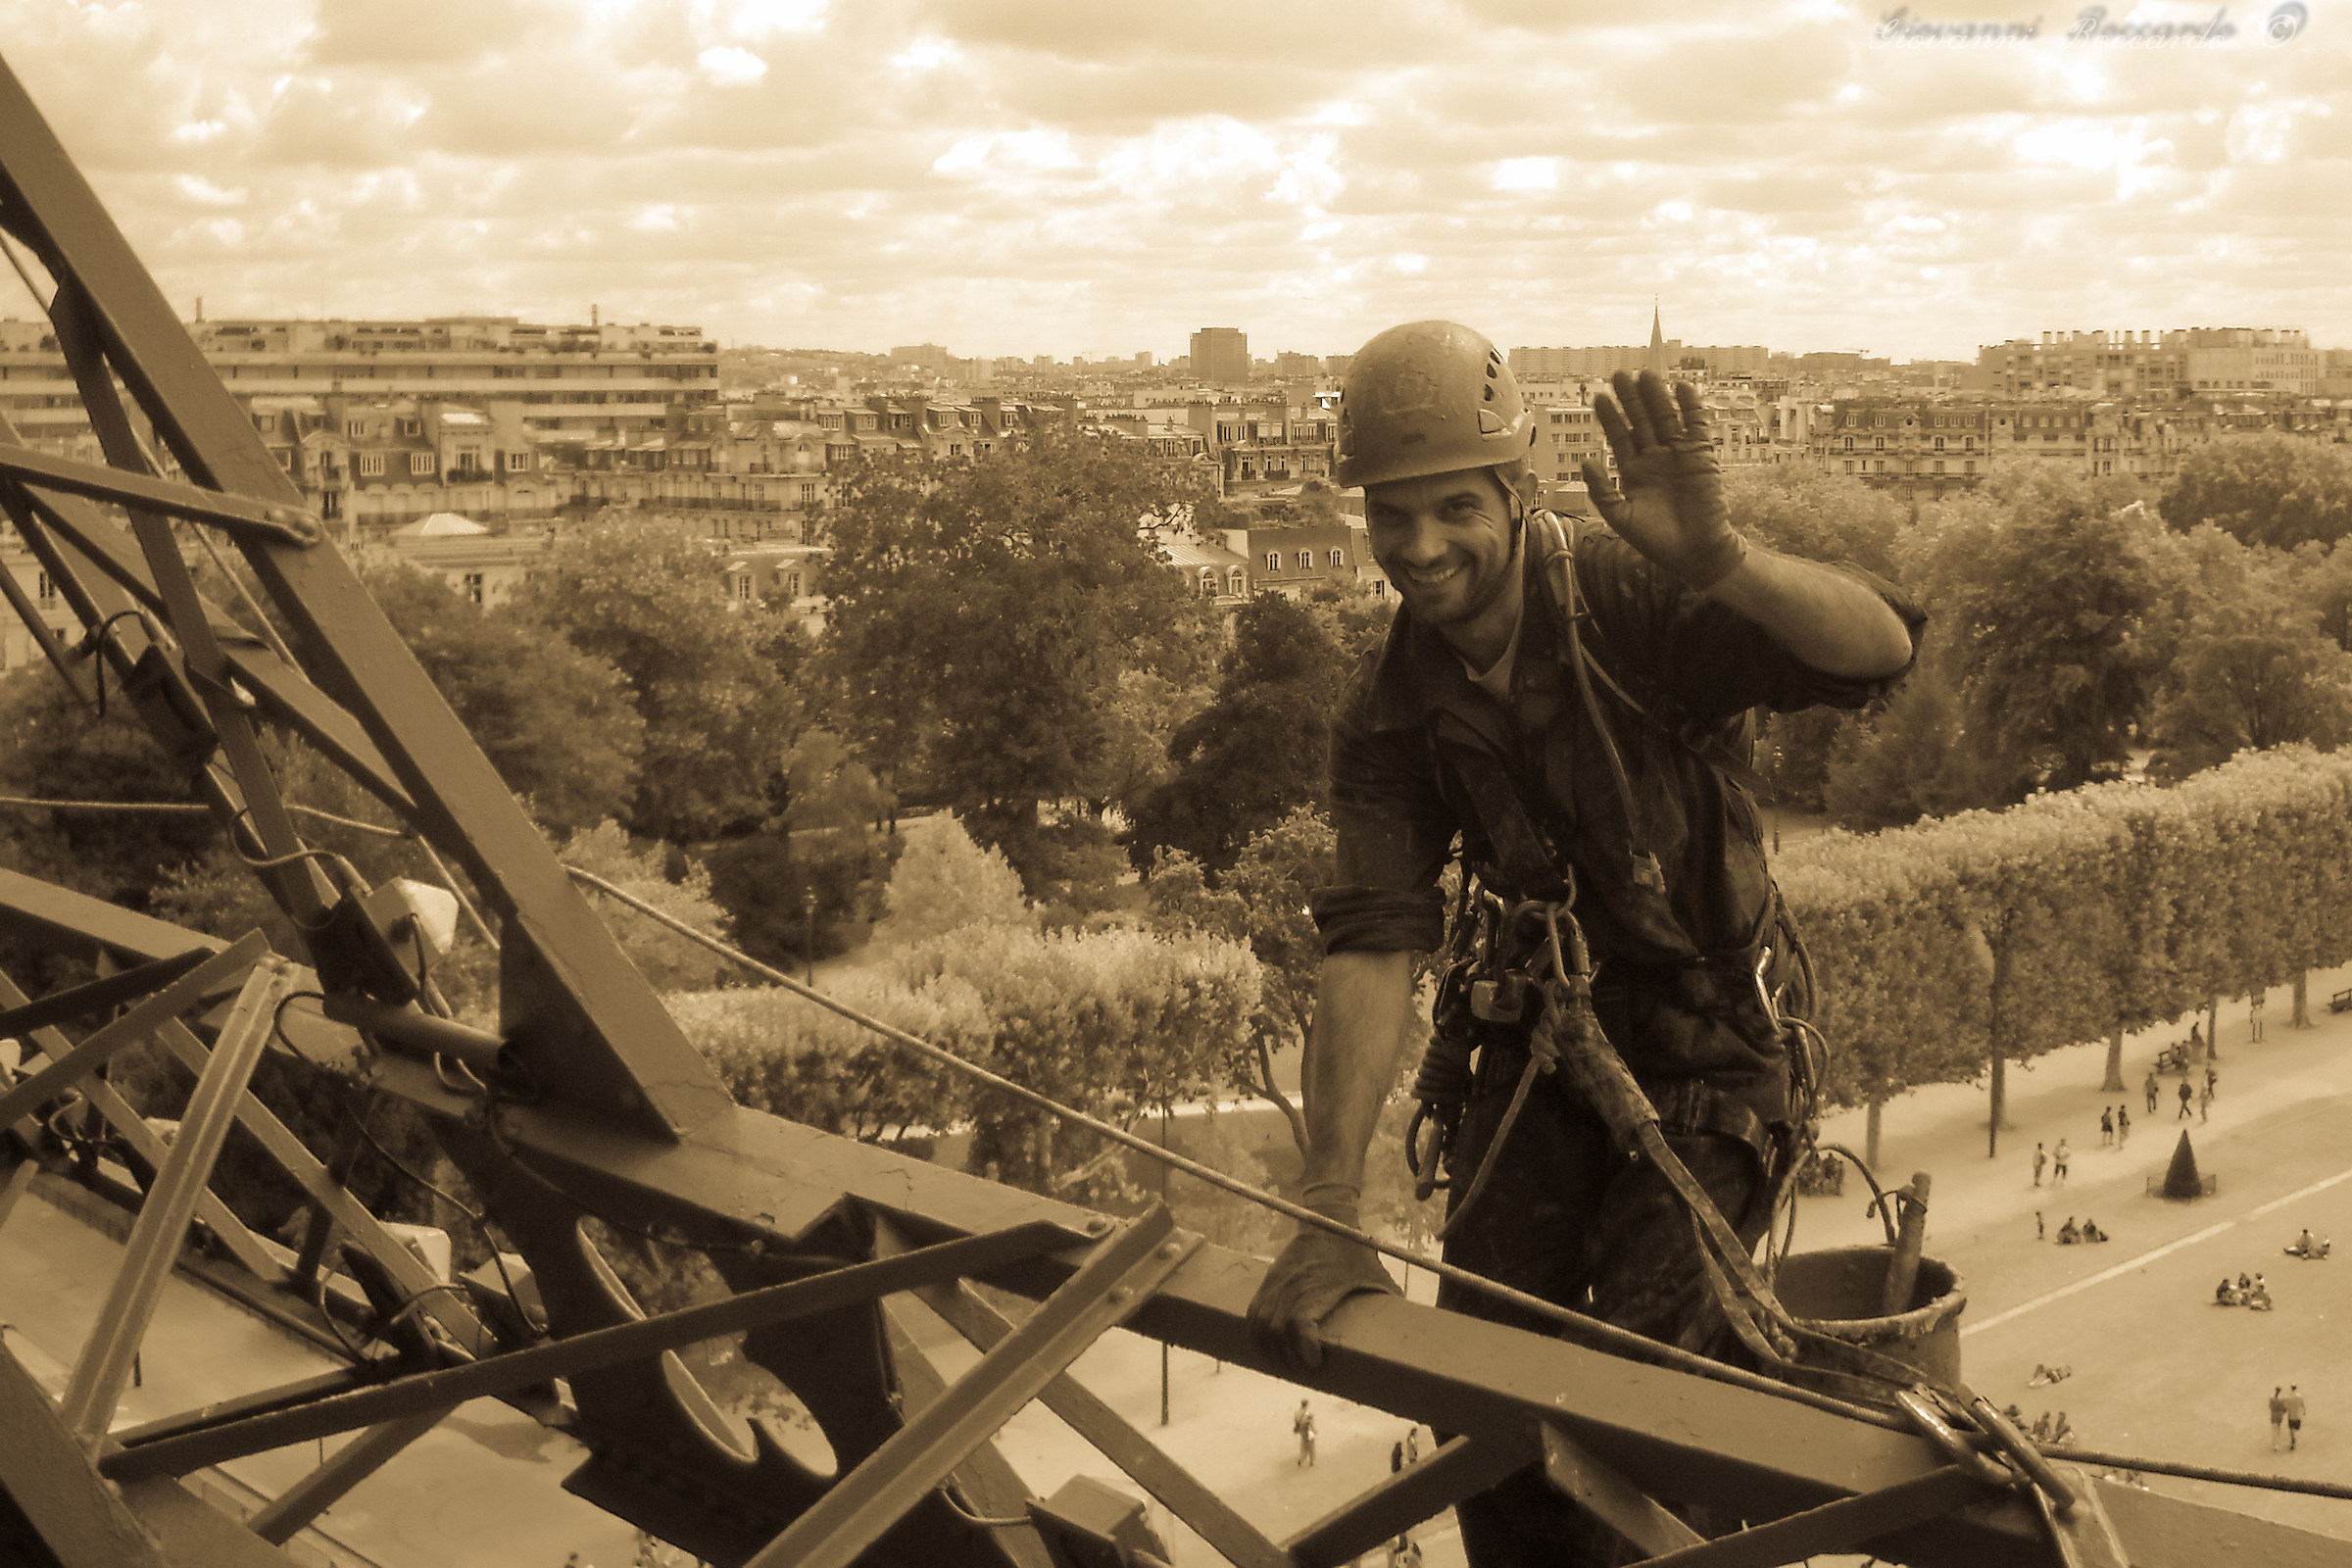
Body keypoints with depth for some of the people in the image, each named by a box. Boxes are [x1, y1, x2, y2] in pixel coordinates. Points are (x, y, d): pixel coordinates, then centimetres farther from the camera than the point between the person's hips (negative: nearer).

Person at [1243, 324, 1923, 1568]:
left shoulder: (1637, 608, -20)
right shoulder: (1387, 710, -9)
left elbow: (1879, 648, -34)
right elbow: (1371, 947, -19)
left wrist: (1723, 563, -55)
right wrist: (1329, 1213, -28)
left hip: (1704, 1051, -4)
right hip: (1539, 1039, 4)